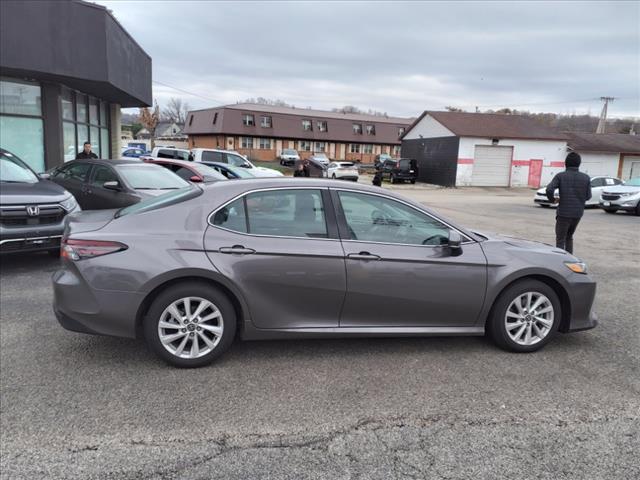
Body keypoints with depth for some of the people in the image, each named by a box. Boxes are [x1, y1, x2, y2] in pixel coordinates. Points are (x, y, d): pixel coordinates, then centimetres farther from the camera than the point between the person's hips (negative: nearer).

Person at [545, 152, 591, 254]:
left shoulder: (560, 176, -7)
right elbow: (588, 196, 4)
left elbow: (549, 189, -20)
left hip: (564, 212, -4)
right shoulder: (586, 178, 2)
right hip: (578, 213, 4)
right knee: (569, 236, 21)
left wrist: (552, 199, -2)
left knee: (560, 239, 5)